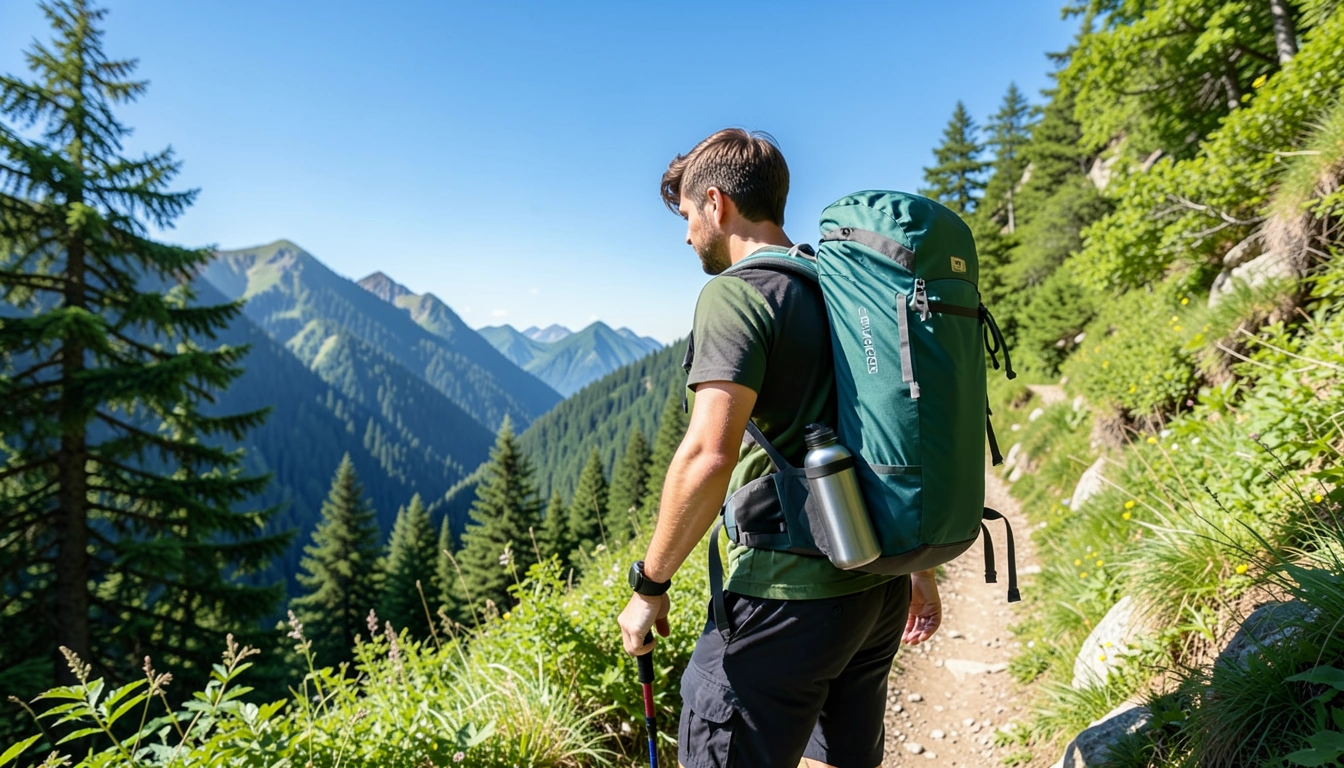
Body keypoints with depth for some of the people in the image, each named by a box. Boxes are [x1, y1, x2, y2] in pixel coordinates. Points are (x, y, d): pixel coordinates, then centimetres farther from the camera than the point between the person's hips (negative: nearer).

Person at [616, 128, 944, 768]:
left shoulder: (736, 292, -12)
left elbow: (708, 456, -25)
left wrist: (649, 584, -13)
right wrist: (920, 569, 22)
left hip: (788, 595, -9)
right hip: (878, 589, 9)